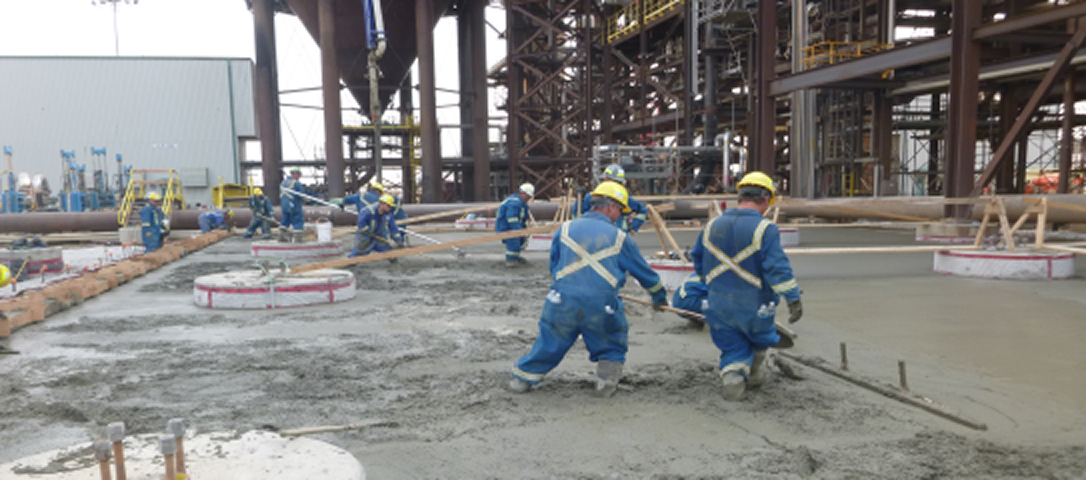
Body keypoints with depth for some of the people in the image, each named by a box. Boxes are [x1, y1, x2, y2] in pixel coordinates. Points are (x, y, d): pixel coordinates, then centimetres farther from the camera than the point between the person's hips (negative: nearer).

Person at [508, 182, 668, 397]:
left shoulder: (566, 229, 10)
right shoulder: (619, 238, 7)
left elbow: (553, 268, 20)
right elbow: (644, 273, 18)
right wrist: (660, 297, 34)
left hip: (562, 303, 2)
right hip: (601, 308, -1)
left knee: (549, 343, 16)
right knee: (611, 347, 23)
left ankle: (522, 379, 23)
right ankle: (606, 382, 17)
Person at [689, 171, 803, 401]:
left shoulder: (712, 226, 4)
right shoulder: (765, 229, -15)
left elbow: (698, 261, 16)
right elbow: (778, 268, -21)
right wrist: (794, 299, -15)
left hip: (719, 306, 3)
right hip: (754, 305, -3)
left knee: (732, 348, 13)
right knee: (760, 341, 25)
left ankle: (732, 373, -12)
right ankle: (756, 374, 39)